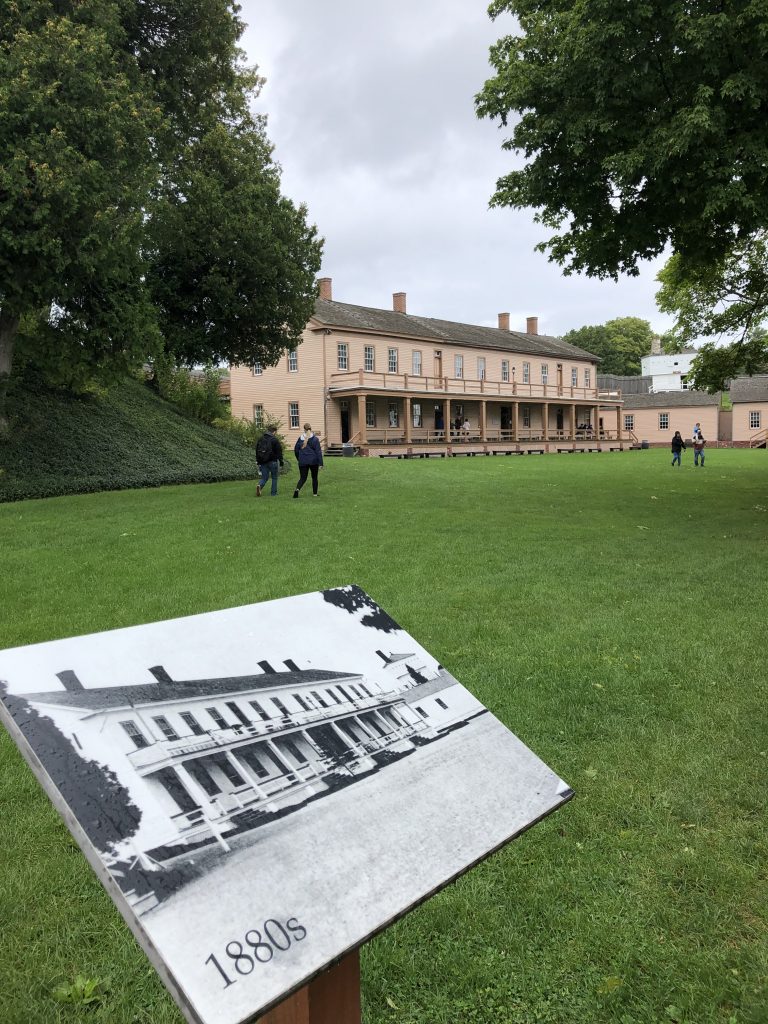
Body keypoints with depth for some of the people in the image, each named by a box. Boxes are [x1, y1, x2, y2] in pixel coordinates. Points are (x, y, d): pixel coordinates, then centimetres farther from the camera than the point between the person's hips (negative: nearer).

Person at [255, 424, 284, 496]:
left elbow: (257, 451, 12)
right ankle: (273, 493, 13)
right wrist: (281, 461, 0)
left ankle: (259, 485, -19)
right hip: (272, 461, -4)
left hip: (263, 462, 4)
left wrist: (258, 461, 18)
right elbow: (279, 451, -9)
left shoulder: (260, 439, 7)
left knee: (264, 477, 10)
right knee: (274, 478, 11)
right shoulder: (274, 440, -11)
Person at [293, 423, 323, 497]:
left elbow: (296, 450, 9)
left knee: (303, 478, 6)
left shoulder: (300, 439, 1)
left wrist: (299, 459, 23)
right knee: (314, 478, 15)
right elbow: (318, 452, -9)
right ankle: (314, 493, 18)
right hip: (313, 461, -2)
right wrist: (320, 463, -9)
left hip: (303, 462, 2)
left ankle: (297, 489, -21)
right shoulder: (315, 439, -7)